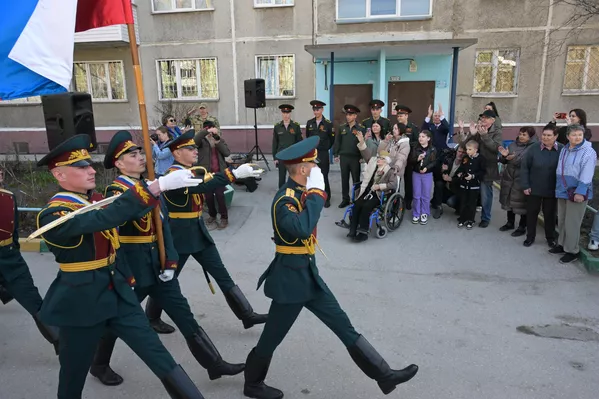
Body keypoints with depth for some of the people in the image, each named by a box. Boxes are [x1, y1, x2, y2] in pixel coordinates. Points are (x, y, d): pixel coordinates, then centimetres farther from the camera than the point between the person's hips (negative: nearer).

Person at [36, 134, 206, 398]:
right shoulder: (52, 216, -21)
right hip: (81, 302, -6)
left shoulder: (97, 199, 5)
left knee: (159, 356, 5)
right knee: (74, 372, 16)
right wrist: (157, 186, -47)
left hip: (118, 293, 6)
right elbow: (105, 218, -38)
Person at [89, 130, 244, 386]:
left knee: (184, 316, 7)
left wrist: (170, 261, -3)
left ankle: (215, 364, 14)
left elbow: (163, 223, 4)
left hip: (158, 264, 6)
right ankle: (99, 365, 41)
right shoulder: (115, 189, -10)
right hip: (131, 267, -5)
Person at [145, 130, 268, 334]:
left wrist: (238, 173, -18)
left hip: (199, 232, 8)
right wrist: (234, 174, -38)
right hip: (179, 236, -8)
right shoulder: (173, 175, -20)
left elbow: (213, 182, -2)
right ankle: (151, 318, 33)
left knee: (222, 274, 8)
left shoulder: (196, 170, 9)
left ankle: (247, 314, 14)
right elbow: (200, 187, -35)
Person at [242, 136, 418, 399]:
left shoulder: (299, 193, 5)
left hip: (308, 274, 9)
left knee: (343, 325, 11)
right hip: (291, 278, -8)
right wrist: (316, 191, -31)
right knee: (272, 337, 12)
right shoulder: (284, 199, -22)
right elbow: (302, 228, -41)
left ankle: (384, 375, 20)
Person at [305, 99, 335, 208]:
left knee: (324, 177, 1)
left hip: (323, 154, -3)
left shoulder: (328, 123, -6)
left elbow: (332, 139, 3)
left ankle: (327, 198, 12)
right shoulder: (309, 123, 5)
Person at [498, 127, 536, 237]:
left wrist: (515, 159, -26)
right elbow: (504, 161, 11)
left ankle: (522, 227, 17)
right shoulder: (513, 144, 8)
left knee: (521, 204, 3)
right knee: (509, 201, 16)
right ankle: (510, 223, 33)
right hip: (509, 177, 6)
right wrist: (504, 155, -10)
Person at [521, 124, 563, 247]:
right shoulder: (533, 149, -8)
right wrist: (525, 185, -8)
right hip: (534, 189, 0)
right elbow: (524, 168, -5)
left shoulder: (562, 150, -8)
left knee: (550, 214, 13)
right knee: (531, 213, 11)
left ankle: (550, 238, 31)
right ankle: (530, 236, 27)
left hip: (552, 190, 0)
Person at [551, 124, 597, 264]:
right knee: (562, 221, 16)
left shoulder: (588, 152, -12)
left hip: (577, 193, -7)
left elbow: (586, 175, -19)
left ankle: (572, 251, 9)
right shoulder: (564, 150, 11)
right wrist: (558, 188, 19)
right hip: (562, 191, 7)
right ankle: (562, 244, 31)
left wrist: (580, 192, -25)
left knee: (572, 223, -3)